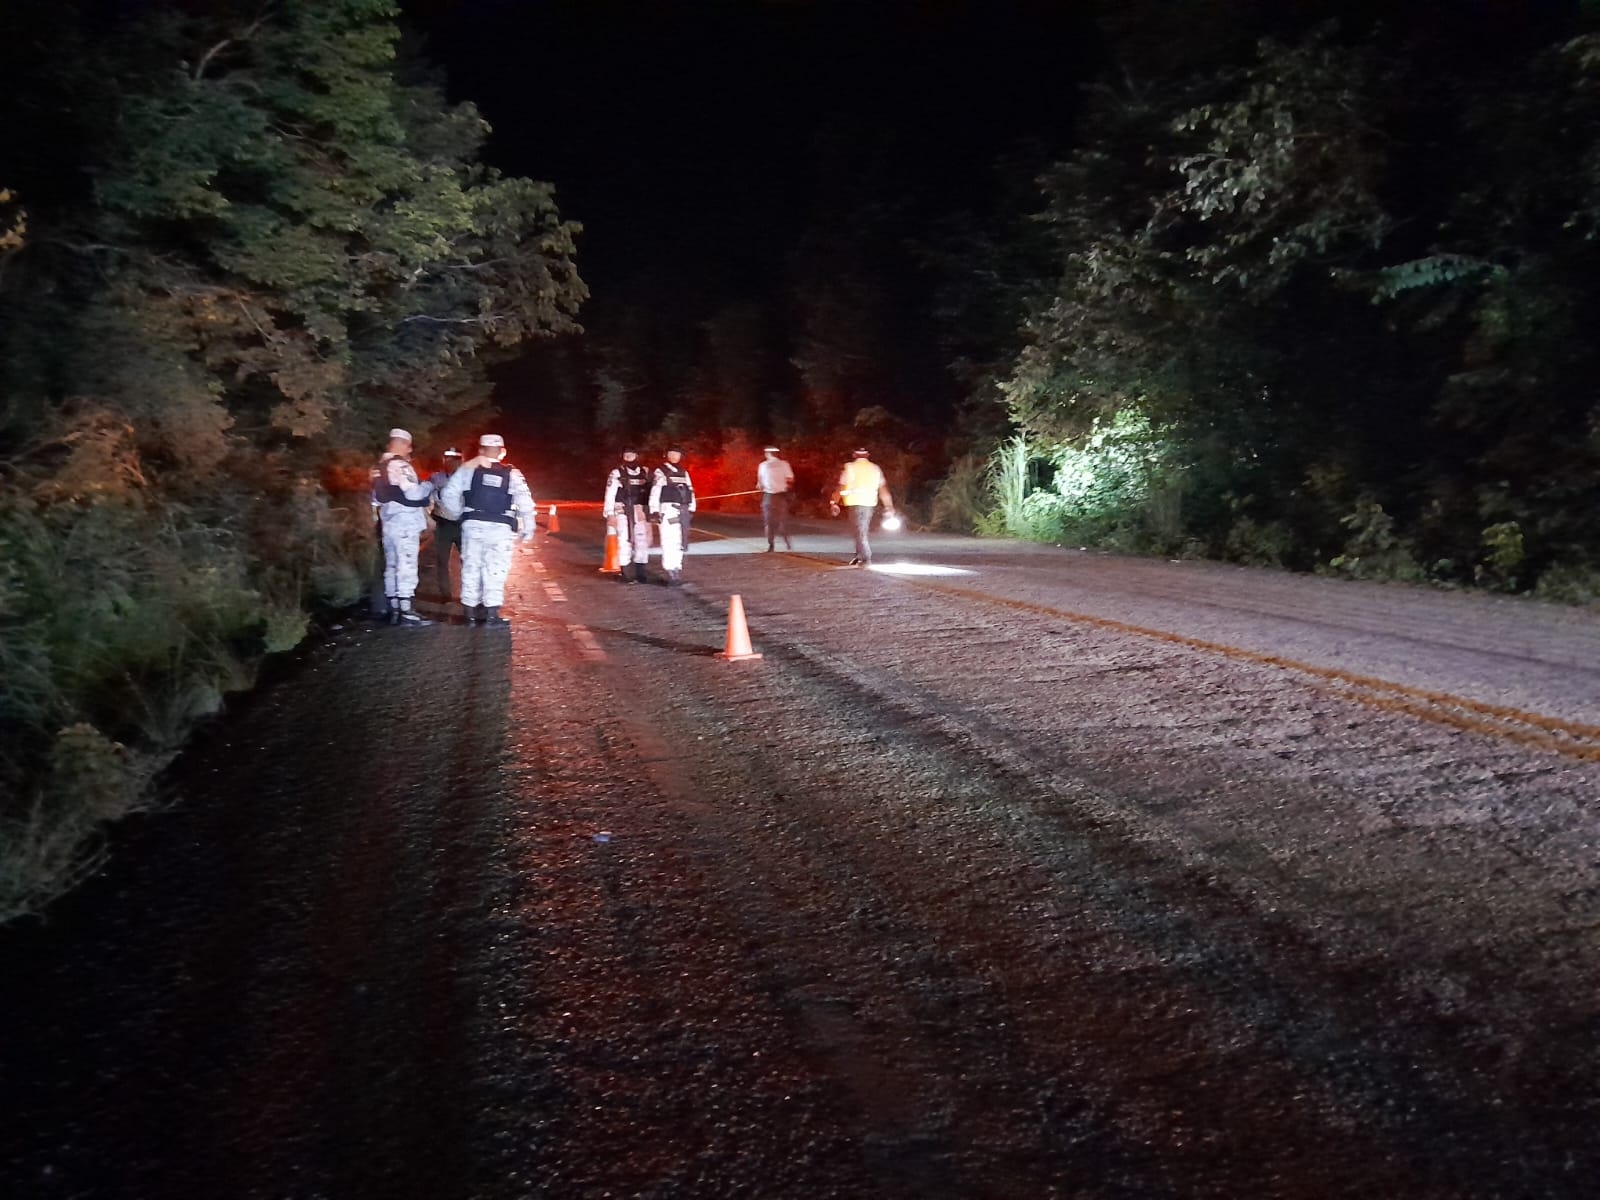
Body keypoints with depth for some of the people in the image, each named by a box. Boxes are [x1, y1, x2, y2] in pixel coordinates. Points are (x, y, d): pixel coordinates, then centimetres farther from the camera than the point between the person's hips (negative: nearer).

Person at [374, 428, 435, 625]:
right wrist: (431, 484, -6)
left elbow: (376, 497, 22)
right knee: (406, 567, -9)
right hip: (405, 523, -9)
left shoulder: (379, 467, 17)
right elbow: (413, 493, -18)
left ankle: (394, 610, 13)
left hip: (388, 523, 9)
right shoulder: (401, 465, -12)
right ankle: (406, 612, -11)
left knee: (391, 566, 10)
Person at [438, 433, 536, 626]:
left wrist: (457, 514, 15)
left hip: (472, 524, 2)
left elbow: (449, 495, 0)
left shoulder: (468, 469, 3)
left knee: (471, 567, 10)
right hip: (499, 527, -1)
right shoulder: (512, 474, 1)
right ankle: (492, 614, 0)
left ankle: (471, 612, 15)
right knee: (495, 570, 2)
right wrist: (527, 529, 6)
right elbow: (526, 504, -2)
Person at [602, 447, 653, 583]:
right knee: (625, 541, -6)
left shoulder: (645, 472, 9)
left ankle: (640, 571, 12)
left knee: (642, 540, 2)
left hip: (640, 512, 4)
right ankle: (626, 573, 1)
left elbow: (650, 492, 14)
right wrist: (609, 514, -13)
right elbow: (610, 495, -7)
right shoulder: (617, 473, -4)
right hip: (623, 512, -4)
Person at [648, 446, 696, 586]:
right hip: (668, 510, -6)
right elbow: (655, 493, -10)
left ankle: (677, 572, 18)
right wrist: (654, 512, -17)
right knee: (669, 542, -12)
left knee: (679, 543, 10)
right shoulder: (661, 472, -3)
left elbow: (690, 491, 19)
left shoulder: (684, 472, 16)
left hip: (683, 510, 6)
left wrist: (691, 510, 13)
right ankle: (671, 574, -12)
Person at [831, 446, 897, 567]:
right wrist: (889, 506, 7)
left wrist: (834, 503, -1)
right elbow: (883, 489, 6)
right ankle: (859, 556, 18)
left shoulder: (850, 468, 0)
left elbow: (841, 487, -4)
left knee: (860, 532, -2)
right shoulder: (876, 469, 10)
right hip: (870, 503, 4)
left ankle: (866, 559, -11)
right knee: (862, 531, 17)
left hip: (855, 503, -4)